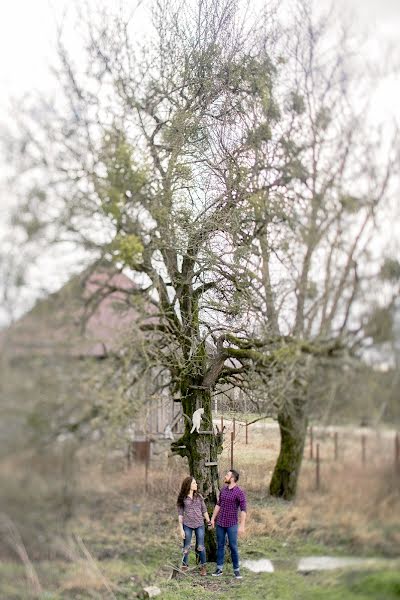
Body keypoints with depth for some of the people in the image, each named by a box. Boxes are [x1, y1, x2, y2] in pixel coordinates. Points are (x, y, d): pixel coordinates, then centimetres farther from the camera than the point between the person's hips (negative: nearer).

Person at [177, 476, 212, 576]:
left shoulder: (199, 496, 5)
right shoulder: (182, 498, -2)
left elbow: (204, 511, 10)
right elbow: (180, 514, -1)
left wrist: (209, 521, 4)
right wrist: (181, 529, -4)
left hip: (199, 525, 2)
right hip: (187, 525, -2)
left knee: (201, 547, 4)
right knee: (186, 547, 5)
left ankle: (203, 566, 15)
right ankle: (184, 566, 18)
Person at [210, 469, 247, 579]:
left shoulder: (239, 492, -13)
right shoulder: (223, 490, 6)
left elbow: (243, 510, -15)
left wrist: (242, 525, -19)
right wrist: (213, 518, 15)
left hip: (232, 524, -5)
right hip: (220, 523, 5)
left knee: (233, 547, 0)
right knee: (220, 546, 10)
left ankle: (236, 570, 10)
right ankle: (219, 569, 17)